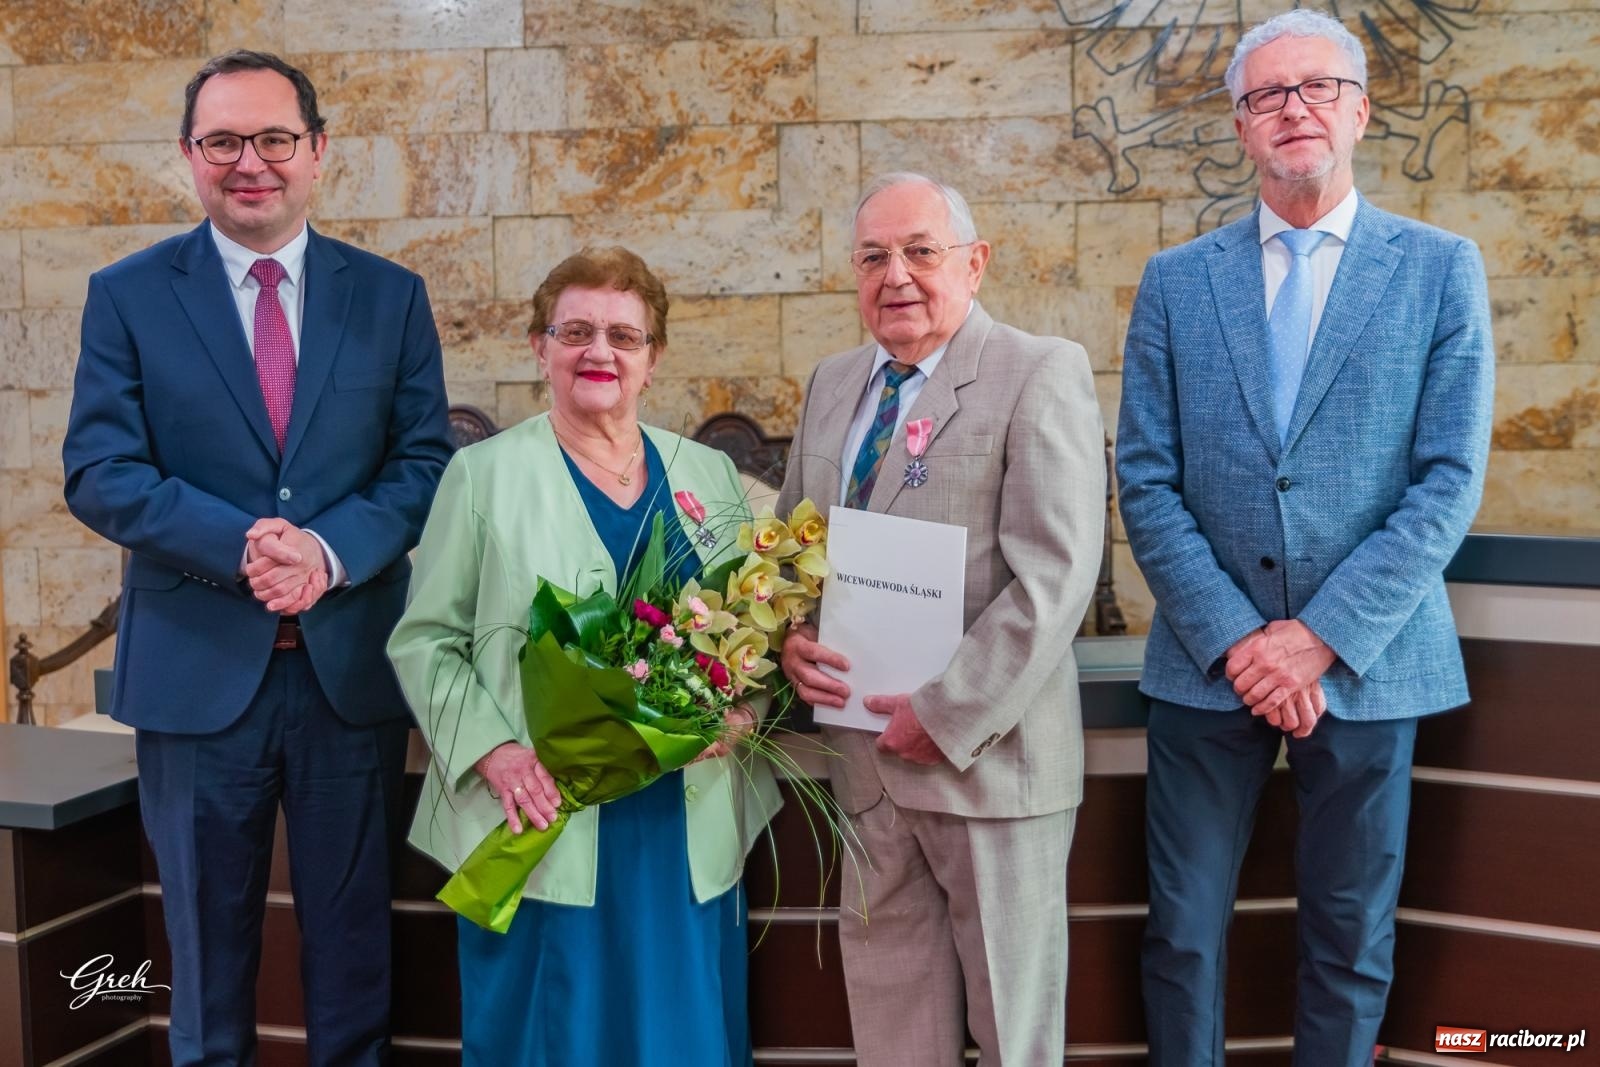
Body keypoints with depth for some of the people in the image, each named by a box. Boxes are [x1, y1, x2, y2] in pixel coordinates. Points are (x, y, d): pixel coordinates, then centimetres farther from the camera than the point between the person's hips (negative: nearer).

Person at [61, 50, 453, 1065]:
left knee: (355, 933, 13)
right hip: (196, 667, 0)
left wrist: (331, 549, -18)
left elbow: (425, 459, 0)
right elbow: (99, 472, -5)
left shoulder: (392, 295, 4)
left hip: (352, 663, 1)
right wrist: (241, 545, -20)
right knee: (208, 937, 14)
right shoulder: (128, 294, 1)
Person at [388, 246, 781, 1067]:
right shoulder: (484, 473, 0)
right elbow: (424, 639, -2)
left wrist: (746, 700, -8)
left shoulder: (709, 474, 9)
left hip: (688, 824, 3)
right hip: (540, 821, -3)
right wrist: (492, 751, -15)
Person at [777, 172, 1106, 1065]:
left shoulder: (1041, 374, -9)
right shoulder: (832, 385, 11)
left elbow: (1054, 575, -18)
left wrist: (948, 714, -19)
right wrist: (791, 638, -3)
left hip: (989, 752, -5)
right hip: (865, 753, 6)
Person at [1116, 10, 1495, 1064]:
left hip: (1369, 661, 0)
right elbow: (1147, 482, 0)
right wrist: (1230, 637, -10)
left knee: (1352, 937, 11)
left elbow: (1450, 480, -4)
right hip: (1206, 662, 1)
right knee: (1185, 932, 8)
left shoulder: (1441, 268, 2)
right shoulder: (1176, 281, 5)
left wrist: (1323, 636, -13)